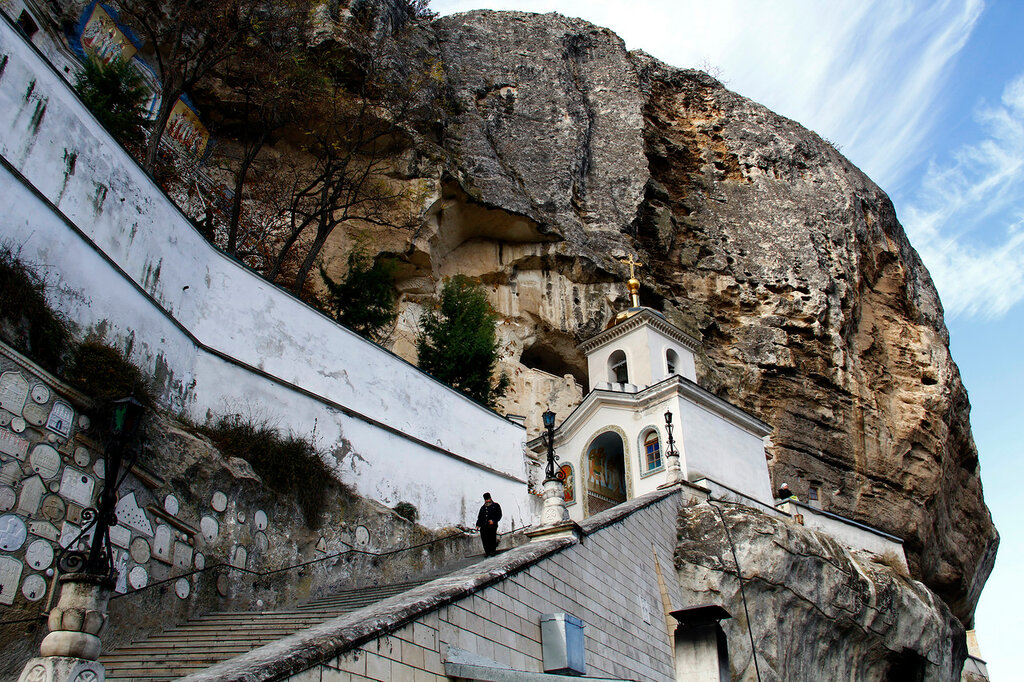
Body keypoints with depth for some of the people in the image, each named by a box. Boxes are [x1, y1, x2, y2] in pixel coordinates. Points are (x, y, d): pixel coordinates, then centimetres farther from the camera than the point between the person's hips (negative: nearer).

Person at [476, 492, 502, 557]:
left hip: (492, 525, -4)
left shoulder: (495, 505, 12)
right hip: (484, 526, 4)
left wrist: (493, 520, -10)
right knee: (484, 539, -7)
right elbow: (479, 517, 23)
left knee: (492, 538, -13)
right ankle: (487, 552, 0)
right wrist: (478, 525, 8)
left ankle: (493, 551, -3)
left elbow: (499, 515, 5)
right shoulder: (483, 508, 25)